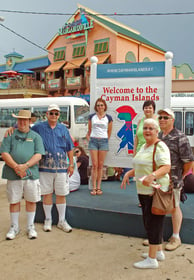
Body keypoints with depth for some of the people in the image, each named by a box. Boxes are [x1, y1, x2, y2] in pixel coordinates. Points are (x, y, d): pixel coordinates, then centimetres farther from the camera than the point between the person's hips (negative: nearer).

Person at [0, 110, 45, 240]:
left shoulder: (35, 136, 8)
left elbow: (38, 155, -2)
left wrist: (25, 166, -17)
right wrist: (16, 167, -15)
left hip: (31, 174, 0)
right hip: (13, 174, 0)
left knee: (31, 200, 7)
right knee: (14, 200, 8)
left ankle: (31, 226, 24)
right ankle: (15, 227, 26)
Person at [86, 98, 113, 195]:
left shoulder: (108, 118, 6)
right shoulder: (91, 117, 8)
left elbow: (109, 132, 12)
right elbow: (89, 130, 14)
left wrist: (105, 140, 7)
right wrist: (89, 139, 4)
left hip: (103, 141, 0)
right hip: (93, 141, 0)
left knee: (100, 165, 3)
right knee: (94, 165, -3)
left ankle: (98, 187, 10)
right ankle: (94, 187, 2)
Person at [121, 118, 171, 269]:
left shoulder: (160, 147, -13)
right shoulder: (144, 147, 15)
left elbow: (166, 167, -24)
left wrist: (152, 175, -40)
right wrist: (129, 173, 10)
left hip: (156, 190, -9)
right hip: (144, 191, 9)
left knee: (153, 223, -3)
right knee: (149, 222, 16)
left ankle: (152, 259, 7)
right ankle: (159, 252, 31)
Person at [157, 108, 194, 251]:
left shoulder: (180, 137, -11)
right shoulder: (157, 136, 10)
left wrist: (181, 176, -2)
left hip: (172, 180, -6)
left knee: (174, 207, 7)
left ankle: (176, 237, 22)